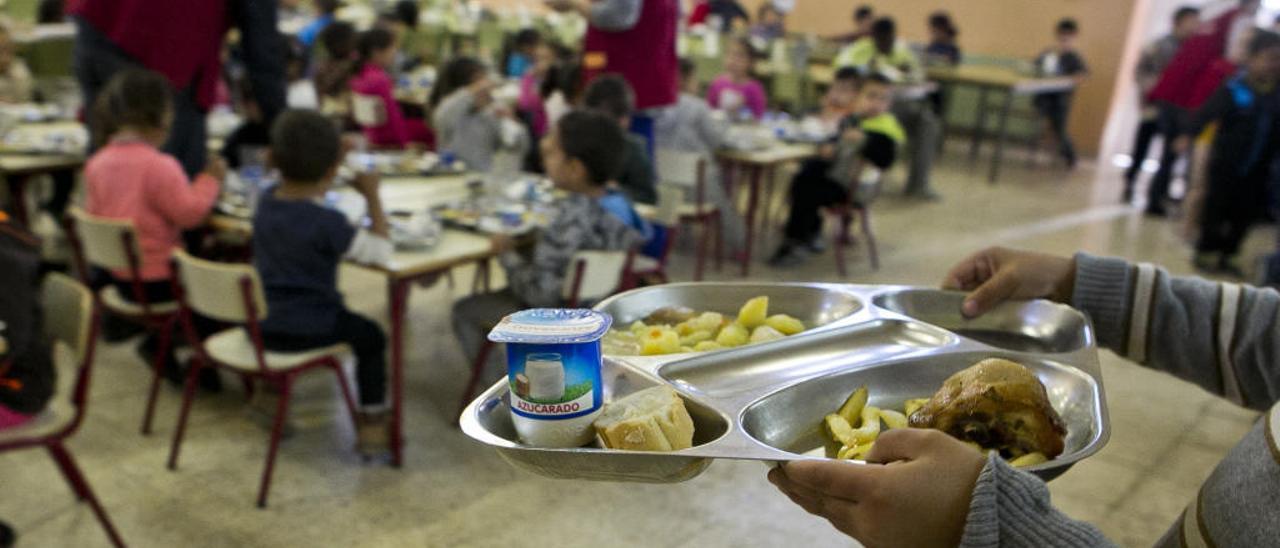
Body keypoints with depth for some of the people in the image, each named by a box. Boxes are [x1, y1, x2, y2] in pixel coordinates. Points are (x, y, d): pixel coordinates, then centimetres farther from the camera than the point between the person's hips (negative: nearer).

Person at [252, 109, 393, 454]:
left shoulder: (266, 201, -2)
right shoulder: (327, 223, -23)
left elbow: (302, 195, 20)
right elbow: (381, 251, -18)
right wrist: (372, 195, -12)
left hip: (259, 324, 7)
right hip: (307, 331, -6)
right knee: (371, 336, 19)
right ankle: (372, 421, 18)